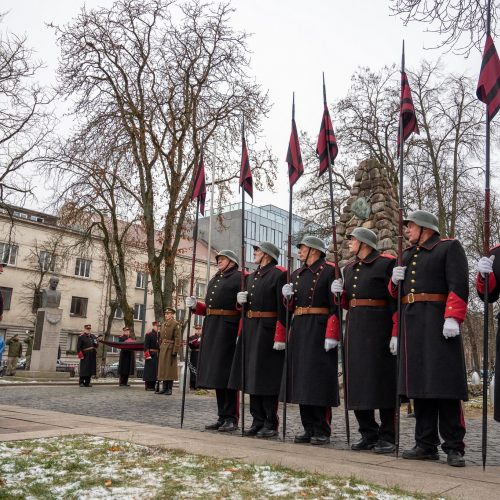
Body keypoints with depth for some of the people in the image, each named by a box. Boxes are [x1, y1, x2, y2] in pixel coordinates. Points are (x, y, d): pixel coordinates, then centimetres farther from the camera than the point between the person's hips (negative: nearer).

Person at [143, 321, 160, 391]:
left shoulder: (160, 335, 13)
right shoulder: (148, 334, -3)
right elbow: (146, 346, -8)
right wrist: (147, 355, -15)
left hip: (158, 356, 6)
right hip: (151, 355, -6)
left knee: (156, 371, 7)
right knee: (149, 370, -4)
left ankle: (153, 386, 13)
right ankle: (148, 386, 3)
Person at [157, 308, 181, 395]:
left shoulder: (176, 324, -7)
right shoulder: (163, 324, 15)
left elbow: (177, 339, -12)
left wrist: (175, 351, -17)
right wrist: (160, 348, 12)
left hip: (171, 348, -7)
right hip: (163, 348, 7)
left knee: (170, 368, -3)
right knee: (163, 368, 8)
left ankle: (169, 389, 2)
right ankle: (164, 388, 15)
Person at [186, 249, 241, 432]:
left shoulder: (239, 277, -1)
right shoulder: (213, 281, 23)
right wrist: (195, 305, 10)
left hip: (228, 329, -8)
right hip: (211, 329, 8)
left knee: (227, 374, -6)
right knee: (215, 374, 9)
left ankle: (231, 418, 2)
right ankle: (222, 417, 17)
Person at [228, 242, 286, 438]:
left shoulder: (278, 274, -7)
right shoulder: (251, 277, 19)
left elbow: (283, 307, -14)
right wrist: (241, 300, 4)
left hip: (268, 331, -8)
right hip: (250, 330, 8)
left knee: (267, 377, -3)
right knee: (252, 376, 10)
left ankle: (271, 424, 8)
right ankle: (258, 421, 20)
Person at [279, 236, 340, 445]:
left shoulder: (329, 271, -4)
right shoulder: (296, 274, 18)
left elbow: (335, 305, -12)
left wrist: (332, 334, -18)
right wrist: (288, 296, 0)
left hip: (319, 331, -7)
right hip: (298, 331, 7)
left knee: (319, 380, -5)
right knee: (301, 380, 8)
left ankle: (322, 430, 6)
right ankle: (309, 428, 17)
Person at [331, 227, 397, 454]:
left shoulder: (386, 263, -5)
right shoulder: (349, 268, 17)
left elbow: (397, 300, -10)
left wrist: (396, 333, -17)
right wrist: (340, 292, 1)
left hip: (379, 328, -7)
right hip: (355, 328, 7)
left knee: (382, 379, -3)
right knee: (357, 380, 6)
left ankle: (387, 437, 8)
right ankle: (368, 433, 18)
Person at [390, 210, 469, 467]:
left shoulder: (450, 247, 1)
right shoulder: (407, 255, 21)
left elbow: (459, 285, -11)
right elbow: (397, 292, 25)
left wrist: (453, 318, -22)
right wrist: (395, 280, 3)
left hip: (438, 324, -6)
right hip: (412, 326, 6)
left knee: (445, 385, -5)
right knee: (419, 383, 7)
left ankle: (454, 448, 4)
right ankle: (426, 444, 14)